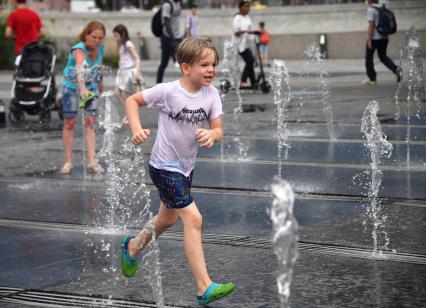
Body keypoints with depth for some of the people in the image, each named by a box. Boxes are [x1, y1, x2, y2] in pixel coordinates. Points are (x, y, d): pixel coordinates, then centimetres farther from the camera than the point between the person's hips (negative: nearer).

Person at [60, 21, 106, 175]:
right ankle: (68, 162, 6)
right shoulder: (79, 50, -33)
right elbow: (79, 69, -52)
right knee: (69, 122, -1)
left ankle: (91, 162, -5)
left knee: (90, 122, -3)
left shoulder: (100, 48, -12)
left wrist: (100, 82, 18)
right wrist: (82, 88, -68)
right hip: (71, 86, -4)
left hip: (91, 87, 4)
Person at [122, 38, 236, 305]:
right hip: (164, 166, -7)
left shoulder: (212, 94, -6)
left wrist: (211, 135, -30)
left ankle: (132, 247, 54)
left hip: (186, 166, 7)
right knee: (193, 219, -17)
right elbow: (132, 100, -7)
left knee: (168, 219, 25)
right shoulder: (168, 91, -19)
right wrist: (137, 129, -21)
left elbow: (218, 131, -6)